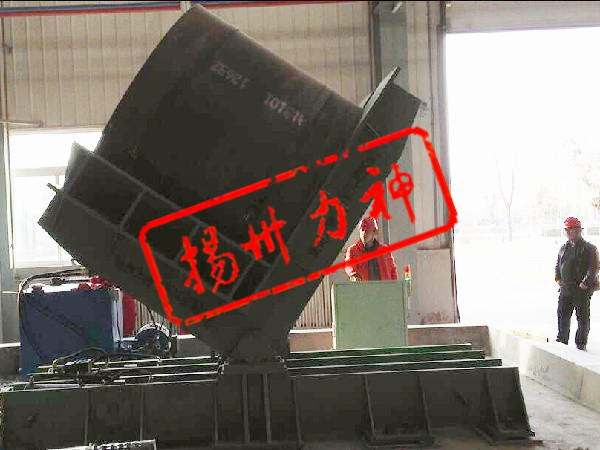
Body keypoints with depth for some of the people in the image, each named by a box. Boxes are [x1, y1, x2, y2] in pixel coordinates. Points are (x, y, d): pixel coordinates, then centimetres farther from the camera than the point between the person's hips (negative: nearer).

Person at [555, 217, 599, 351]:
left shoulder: (588, 248, -6)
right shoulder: (564, 248, 12)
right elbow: (558, 265, 22)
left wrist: (585, 282, -16)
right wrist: (558, 279, 9)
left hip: (582, 290, -6)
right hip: (565, 289, 6)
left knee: (582, 317, 3)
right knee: (562, 315, 6)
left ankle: (581, 342, 13)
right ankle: (562, 340, 16)